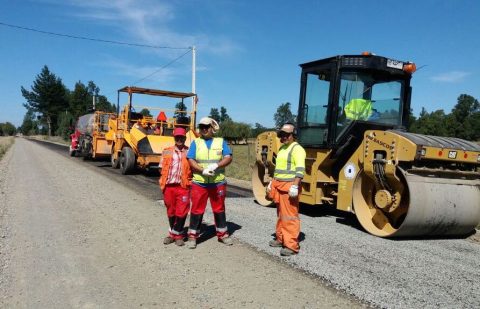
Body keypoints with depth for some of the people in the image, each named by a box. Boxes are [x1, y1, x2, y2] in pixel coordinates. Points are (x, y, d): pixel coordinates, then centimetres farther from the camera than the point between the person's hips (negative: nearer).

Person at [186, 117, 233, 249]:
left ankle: (222, 234, 24)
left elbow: (228, 158, -3)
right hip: (199, 183, 0)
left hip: (218, 183, 1)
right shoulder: (195, 143, 7)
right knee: (197, 210, 3)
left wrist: (216, 165, -20)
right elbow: (191, 161, -3)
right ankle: (192, 236, 13)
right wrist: (203, 170, -20)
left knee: (219, 209, 11)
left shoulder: (221, 142, 7)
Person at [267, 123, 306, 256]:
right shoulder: (282, 148, 18)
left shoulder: (297, 149, -12)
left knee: (289, 216, -8)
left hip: (289, 186, -9)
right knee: (281, 214, 17)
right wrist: (272, 182, 25)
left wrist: (295, 186, -29)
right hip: (279, 186, 10)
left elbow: (300, 170, -22)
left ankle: (291, 246, -5)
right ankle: (280, 239, 29)